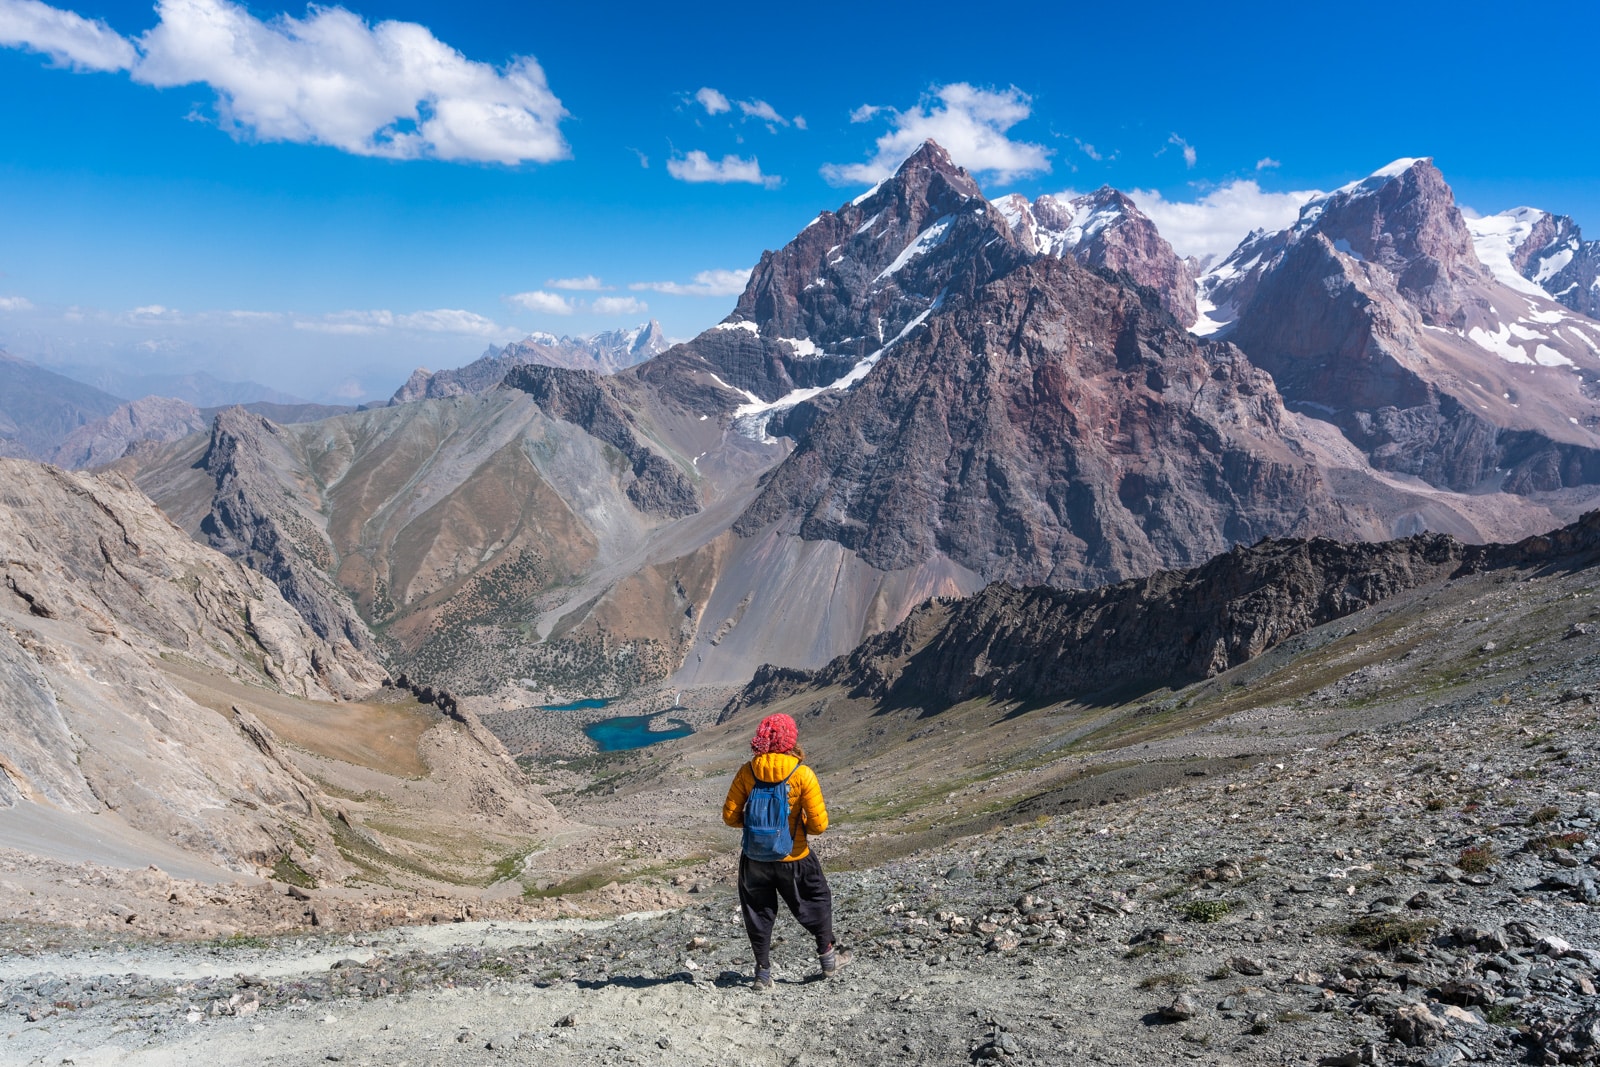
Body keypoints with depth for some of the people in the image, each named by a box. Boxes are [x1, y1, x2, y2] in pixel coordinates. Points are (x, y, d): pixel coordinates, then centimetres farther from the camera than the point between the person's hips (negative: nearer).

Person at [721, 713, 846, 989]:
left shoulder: (747, 772, -10)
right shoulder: (802, 774, -17)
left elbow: (730, 815, -5)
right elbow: (819, 824, -16)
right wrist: (801, 825, 4)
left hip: (755, 857, 2)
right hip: (793, 859, -2)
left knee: (759, 912, 18)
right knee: (816, 901, 22)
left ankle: (763, 972, 24)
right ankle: (827, 958, 34)